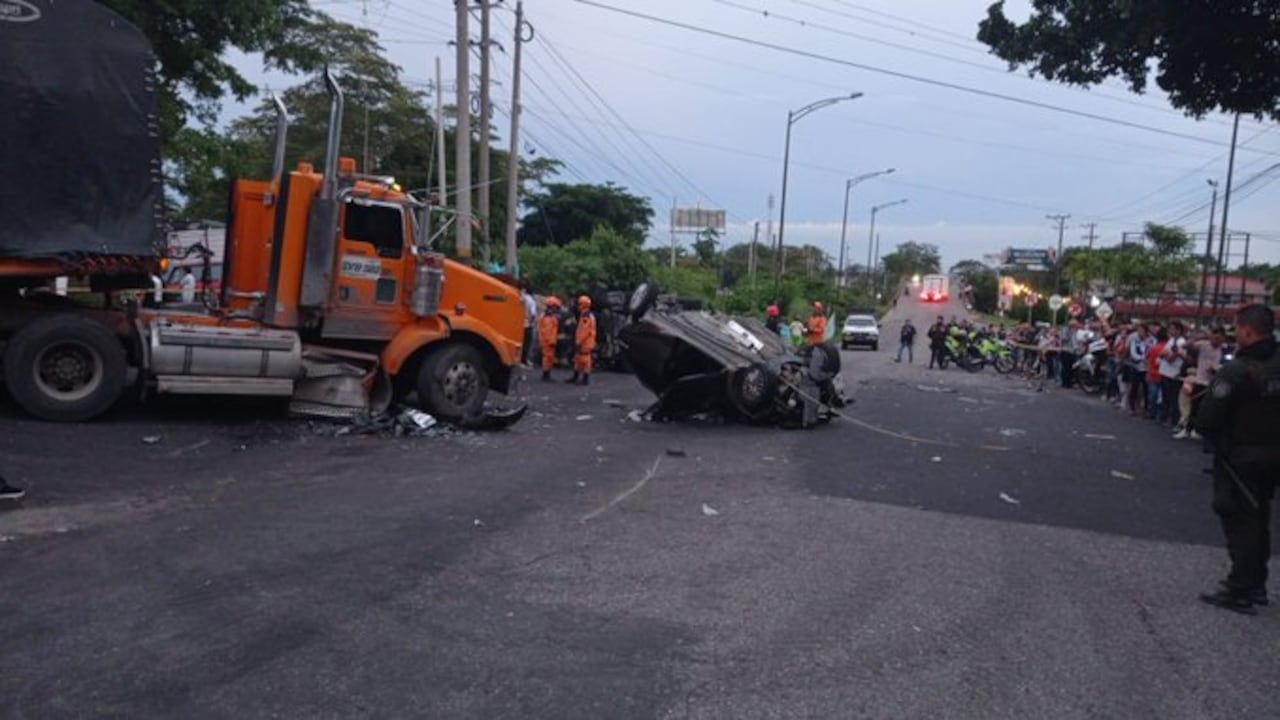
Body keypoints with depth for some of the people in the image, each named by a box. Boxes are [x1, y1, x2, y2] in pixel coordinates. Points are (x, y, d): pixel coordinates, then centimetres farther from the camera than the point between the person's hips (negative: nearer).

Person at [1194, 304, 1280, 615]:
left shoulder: (1236, 371, -23)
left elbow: (1207, 420, -22)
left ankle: (1240, 592, 6)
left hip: (1239, 458, -7)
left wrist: (1217, 441, -3)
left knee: (1239, 522, 2)